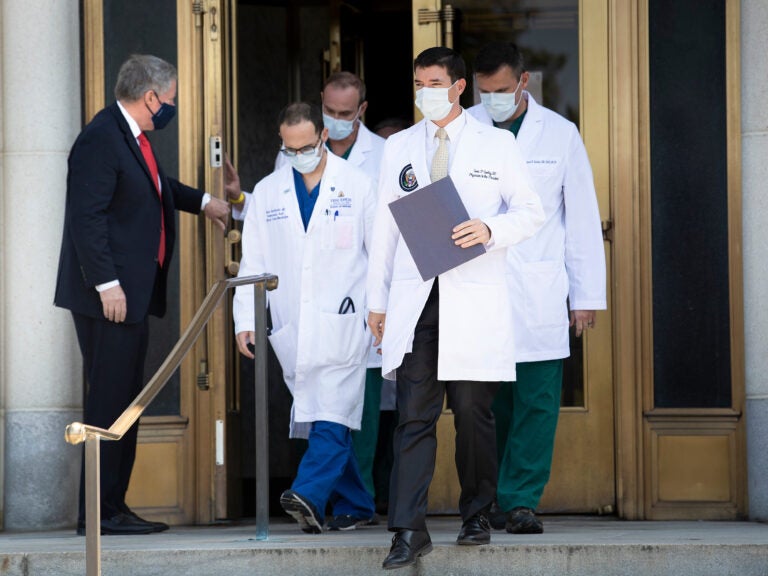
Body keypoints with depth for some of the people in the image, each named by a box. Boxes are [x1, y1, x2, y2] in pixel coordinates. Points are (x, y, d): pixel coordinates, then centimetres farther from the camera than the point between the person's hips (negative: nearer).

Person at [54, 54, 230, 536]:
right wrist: (106, 284, -23)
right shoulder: (101, 139, -15)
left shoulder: (134, 139, 16)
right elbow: (88, 216, -21)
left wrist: (202, 202, 44)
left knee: (125, 401, 11)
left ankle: (114, 505, 16)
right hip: (109, 297, -10)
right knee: (110, 402, -9)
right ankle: (97, 511, -6)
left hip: (132, 296, 10)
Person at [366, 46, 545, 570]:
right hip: (414, 300, 2)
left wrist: (490, 229, -15)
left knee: (473, 413, 2)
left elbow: (531, 212, 5)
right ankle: (409, 530, -7)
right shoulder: (399, 147, 15)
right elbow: (386, 226, 15)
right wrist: (378, 300, 11)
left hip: (475, 300, -2)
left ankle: (477, 516, 18)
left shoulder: (497, 144, 7)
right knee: (414, 416, -4)